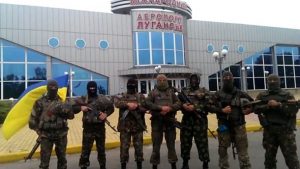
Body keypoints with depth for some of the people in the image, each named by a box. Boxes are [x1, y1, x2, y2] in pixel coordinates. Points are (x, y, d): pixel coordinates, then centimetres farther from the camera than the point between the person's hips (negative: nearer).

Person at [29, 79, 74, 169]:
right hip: (46, 135, -2)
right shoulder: (40, 102, -4)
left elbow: (71, 116, -1)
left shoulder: (62, 101, 3)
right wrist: (39, 131, -3)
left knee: (62, 158, 15)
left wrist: (67, 110, -20)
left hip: (61, 134, 2)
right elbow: (33, 118, 1)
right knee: (45, 159, 2)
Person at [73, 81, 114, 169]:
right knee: (86, 149, 2)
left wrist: (106, 114, -8)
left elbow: (111, 107, 9)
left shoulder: (102, 98, 1)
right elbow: (73, 107, 1)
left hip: (100, 127, 2)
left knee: (101, 148, 16)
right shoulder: (83, 99, 0)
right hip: (88, 128, -1)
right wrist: (80, 108, -17)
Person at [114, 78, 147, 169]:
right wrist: (128, 104, -26)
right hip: (125, 126, 0)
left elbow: (145, 108, -4)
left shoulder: (141, 97, 8)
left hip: (138, 125, 1)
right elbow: (117, 103, -14)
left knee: (139, 146, 9)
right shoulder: (123, 96, 7)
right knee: (124, 146, 5)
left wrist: (137, 106, -19)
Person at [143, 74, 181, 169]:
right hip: (157, 121, -2)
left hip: (170, 121, 2)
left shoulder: (171, 92, 11)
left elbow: (179, 103, 3)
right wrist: (160, 108, -17)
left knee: (171, 143, 10)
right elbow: (147, 103, -9)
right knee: (156, 144, 6)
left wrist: (170, 108, -15)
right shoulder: (153, 92, 4)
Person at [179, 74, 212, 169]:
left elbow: (208, 104, -6)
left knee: (202, 142, 2)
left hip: (200, 120, -3)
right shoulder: (184, 91, 15)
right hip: (186, 119, 3)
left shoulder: (204, 92, 7)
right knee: (185, 142, 9)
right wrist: (183, 105, -15)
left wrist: (194, 107, -17)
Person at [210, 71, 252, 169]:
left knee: (242, 149, 2)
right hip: (224, 126, 0)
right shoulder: (218, 94, 1)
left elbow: (252, 102, 15)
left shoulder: (240, 93, 5)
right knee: (222, 149, 10)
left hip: (238, 125, 0)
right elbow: (210, 107, -3)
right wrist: (222, 110, -15)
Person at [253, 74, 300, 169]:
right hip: (269, 130, 2)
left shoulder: (287, 95, 4)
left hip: (285, 130, -2)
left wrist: (278, 105, -17)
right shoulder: (262, 95, 8)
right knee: (269, 156, 15)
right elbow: (256, 109, -2)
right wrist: (267, 106, -17)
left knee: (291, 156, 1)